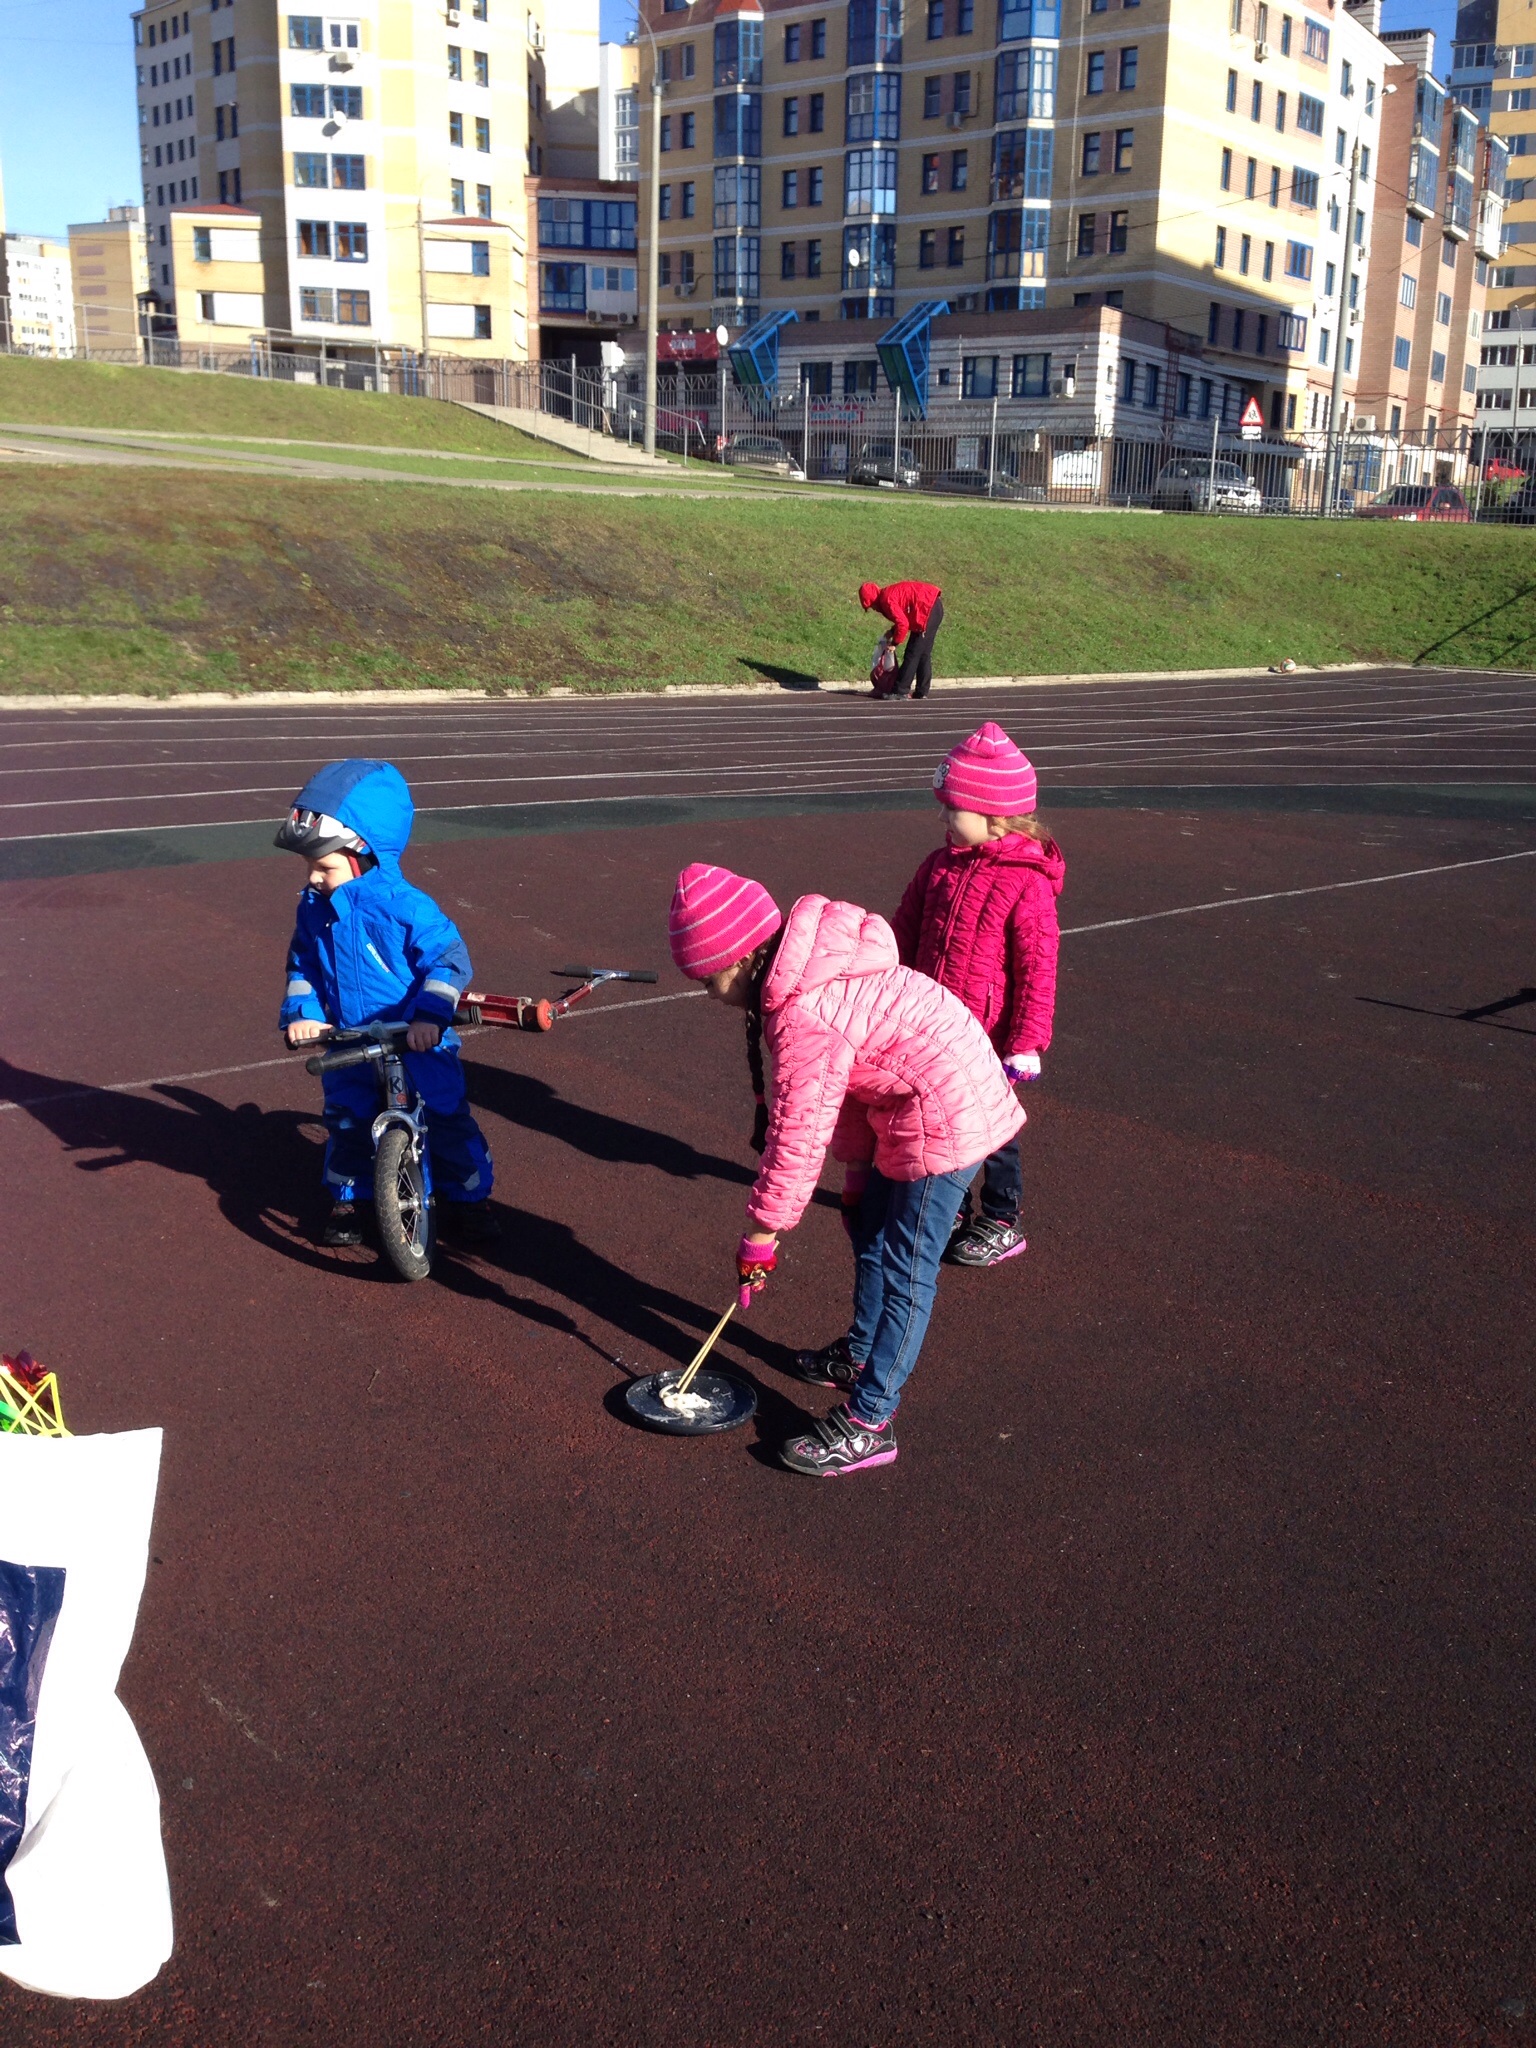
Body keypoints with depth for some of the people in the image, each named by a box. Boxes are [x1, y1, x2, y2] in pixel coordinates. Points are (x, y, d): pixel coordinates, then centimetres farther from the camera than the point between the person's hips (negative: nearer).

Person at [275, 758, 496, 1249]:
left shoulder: (403, 905, -20)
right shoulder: (314, 909, -2)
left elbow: (449, 959, -22)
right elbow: (302, 968, 8)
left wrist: (430, 1016, -33)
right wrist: (300, 1014, -9)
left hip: (419, 1043, -4)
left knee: (449, 1119, 2)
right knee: (346, 1124, 11)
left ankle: (465, 1200, 20)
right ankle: (346, 1200, 32)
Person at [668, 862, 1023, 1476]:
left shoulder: (803, 1013, -26)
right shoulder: (806, 971, 5)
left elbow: (798, 1135, -21)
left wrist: (762, 1233, -10)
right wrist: (857, 1171, 18)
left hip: (944, 1114, -11)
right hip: (908, 1098, 11)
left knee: (905, 1269, -3)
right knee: (870, 1228, 24)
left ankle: (868, 1424, 6)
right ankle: (860, 1355, 43)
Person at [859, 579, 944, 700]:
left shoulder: (886, 599, -13)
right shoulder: (890, 593, 17)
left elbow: (902, 624, -20)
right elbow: (904, 617, 25)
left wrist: (894, 643, -7)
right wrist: (892, 632, 13)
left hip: (928, 610, -10)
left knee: (912, 654, -7)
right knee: (923, 653, 14)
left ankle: (899, 691, -5)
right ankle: (922, 691, 17)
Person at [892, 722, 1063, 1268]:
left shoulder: (1026, 882, -17)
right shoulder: (940, 866, 2)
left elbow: (1037, 969, -16)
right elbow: (903, 933, 12)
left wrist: (1027, 1043, -16)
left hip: (987, 1039, -6)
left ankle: (1001, 1223, 26)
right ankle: (950, 1207, 37)